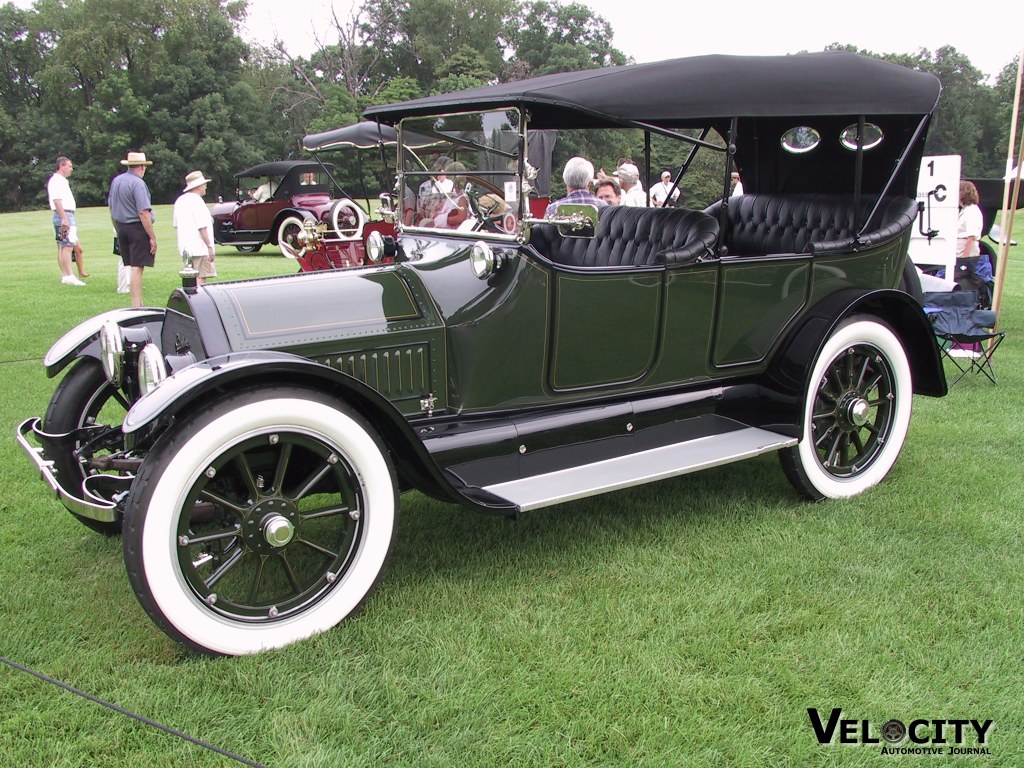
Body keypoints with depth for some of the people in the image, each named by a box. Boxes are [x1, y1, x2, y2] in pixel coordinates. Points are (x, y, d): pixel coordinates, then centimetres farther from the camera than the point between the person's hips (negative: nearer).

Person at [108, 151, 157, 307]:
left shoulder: (116, 181, 12)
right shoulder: (138, 184, -14)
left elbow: (111, 208, 19)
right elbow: (143, 213, -20)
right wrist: (153, 237, -18)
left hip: (121, 227, 8)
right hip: (137, 229, -8)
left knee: (133, 267, 14)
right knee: (137, 267, -8)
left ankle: (139, 303, 19)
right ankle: (136, 306, -8)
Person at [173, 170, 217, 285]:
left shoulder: (180, 200, 15)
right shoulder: (197, 201, -14)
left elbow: (176, 225, 20)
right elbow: (202, 227, -19)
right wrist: (210, 247, -17)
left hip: (185, 248, 9)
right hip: (199, 247, -9)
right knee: (201, 277, -8)